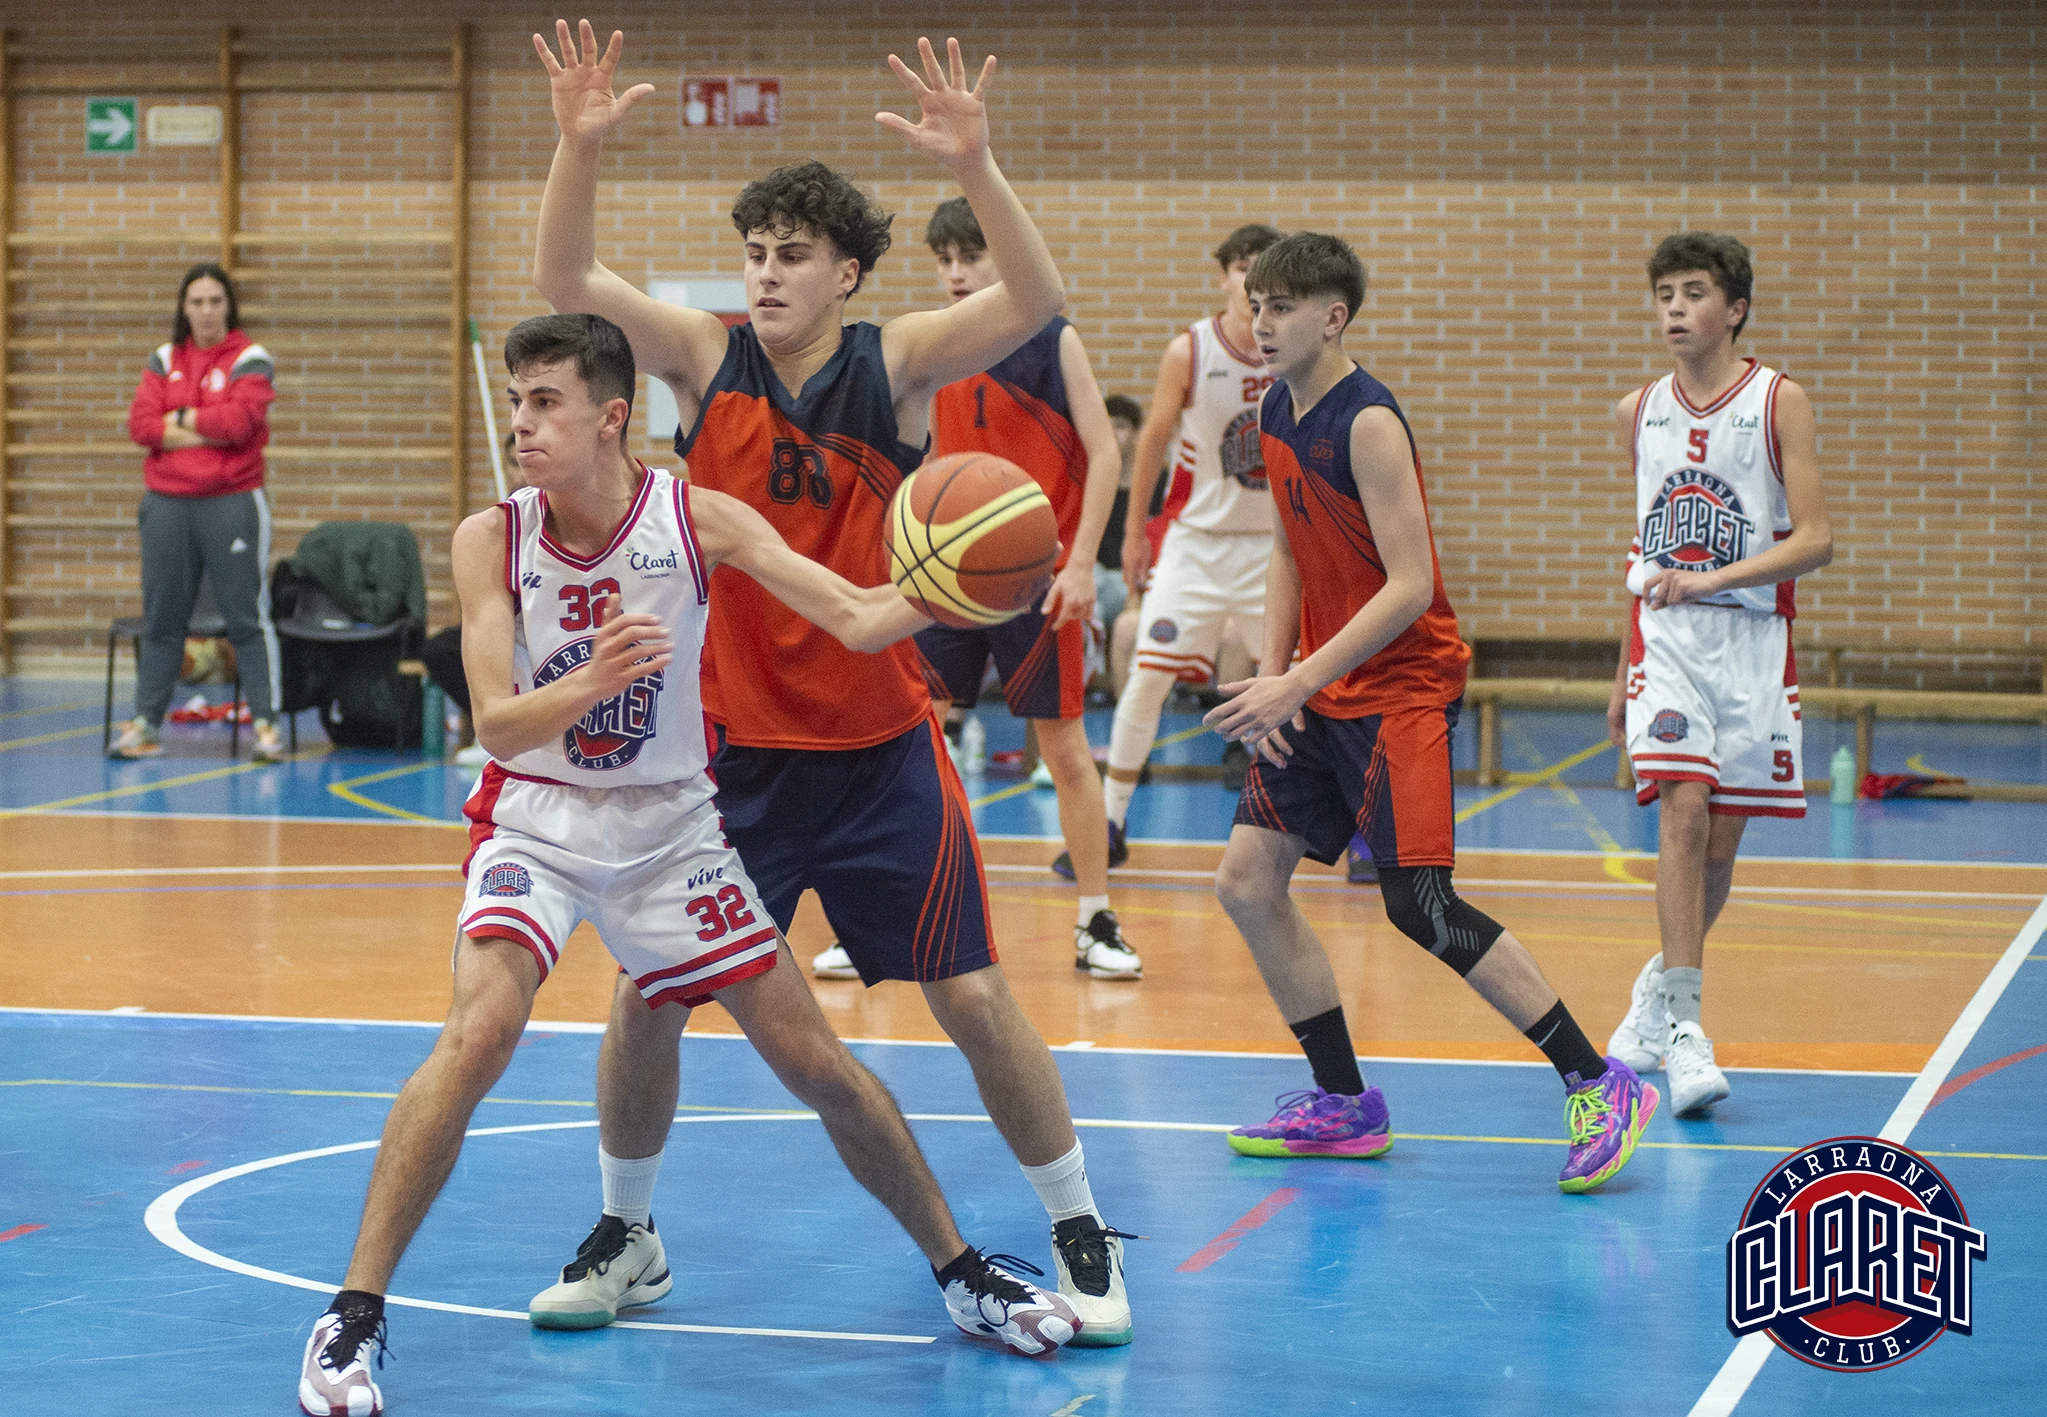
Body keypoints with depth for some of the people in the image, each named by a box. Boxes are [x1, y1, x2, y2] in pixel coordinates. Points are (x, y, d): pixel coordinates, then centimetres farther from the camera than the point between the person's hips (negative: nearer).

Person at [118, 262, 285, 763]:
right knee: (161, 618, 9)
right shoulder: (164, 360, 10)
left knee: (247, 616, -2)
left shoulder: (249, 359, -2)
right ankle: (145, 723, 14)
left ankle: (266, 722, 1)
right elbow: (140, 423, -2)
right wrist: (208, 432, -10)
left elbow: (238, 420, -17)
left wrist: (180, 418, -6)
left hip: (232, 503, -4)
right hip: (167, 504, 4)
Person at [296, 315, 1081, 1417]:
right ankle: (354, 1316, -18)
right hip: (537, 819, -1)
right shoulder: (491, 539, -12)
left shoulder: (698, 519, -12)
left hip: (670, 827, 1)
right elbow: (496, 725, -18)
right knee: (480, 1031, -26)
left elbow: (857, 619, -16)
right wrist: (592, 681, -38)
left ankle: (960, 1272, 22)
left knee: (812, 1061, 3)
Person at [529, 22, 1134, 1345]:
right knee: (647, 993, 3)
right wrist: (582, 144, -27)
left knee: (974, 998, 0)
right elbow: (568, 281, -12)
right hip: (731, 744, 2)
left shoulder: (895, 365, -7)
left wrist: (975, 165, -37)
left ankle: (1082, 1235, 15)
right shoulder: (709, 356, -2)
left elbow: (1037, 302, -22)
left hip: (881, 750, -2)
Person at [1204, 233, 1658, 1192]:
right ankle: (1343, 1104, 17)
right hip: (1320, 690, 9)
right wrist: (1271, 674, 4)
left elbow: (1410, 588, -23)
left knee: (1421, 906, -16)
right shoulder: (1275, 413, 8)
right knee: (1248, 880, 5)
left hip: (1400, 687, -9)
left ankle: (1598, 1084, -6)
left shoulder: (1368, 423, -19)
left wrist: (1300, 682, -25)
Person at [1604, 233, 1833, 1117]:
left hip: (1752, 637, -1)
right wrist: (1621, 676, 19)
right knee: (1683, 812, -17)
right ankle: (1682, 1025, -17)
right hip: (1663, 635, 1)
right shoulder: (1639, 412, 8)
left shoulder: (1779, 403, -3)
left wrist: (1712, 578, -21)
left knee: (1721, 844, 5)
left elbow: (1816, 538, -9)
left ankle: (1659, 992, 29)